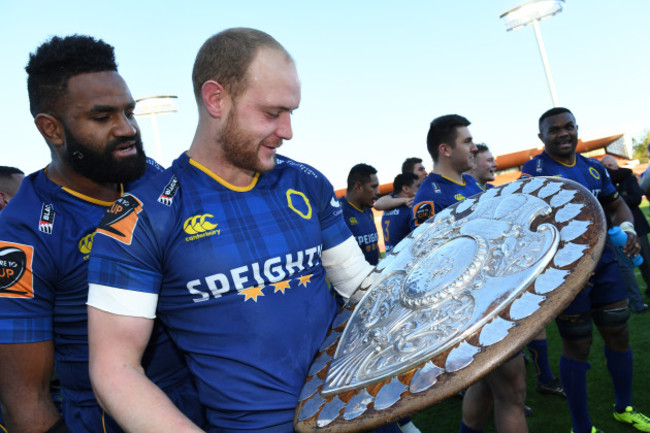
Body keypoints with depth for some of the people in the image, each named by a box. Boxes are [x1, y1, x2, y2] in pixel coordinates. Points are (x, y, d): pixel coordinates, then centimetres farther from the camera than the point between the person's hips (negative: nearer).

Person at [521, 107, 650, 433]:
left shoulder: (594, 168, 10)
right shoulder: (535, 169, -11)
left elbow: (616, 204, 21)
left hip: (604, 263, 6)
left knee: (618, 334, 16)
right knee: (577, 345, 3)